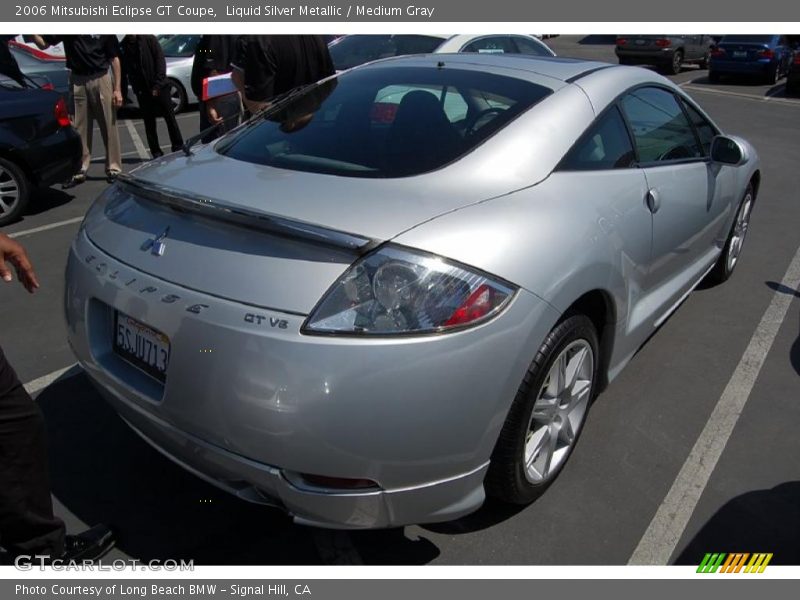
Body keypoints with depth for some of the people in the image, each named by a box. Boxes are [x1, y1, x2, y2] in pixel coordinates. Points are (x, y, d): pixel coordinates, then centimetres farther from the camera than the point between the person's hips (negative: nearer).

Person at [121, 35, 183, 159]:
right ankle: (156, 152, 10)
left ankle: (178, 148, 9)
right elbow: (124, 69, 11)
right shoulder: (124, 46, 7)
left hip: (159, 87, -3)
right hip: (142, 91, 3)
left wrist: (157, 85, -12)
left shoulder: (149, 39, -1)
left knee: (170, 118, 0)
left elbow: (160, 60, -5)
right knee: (149, 123, 4)